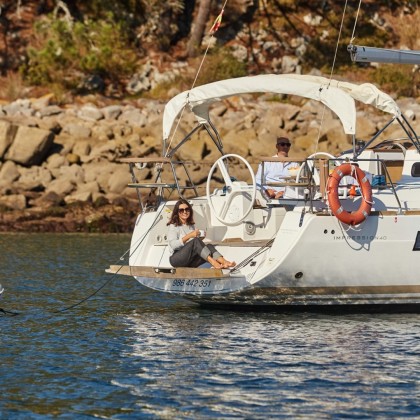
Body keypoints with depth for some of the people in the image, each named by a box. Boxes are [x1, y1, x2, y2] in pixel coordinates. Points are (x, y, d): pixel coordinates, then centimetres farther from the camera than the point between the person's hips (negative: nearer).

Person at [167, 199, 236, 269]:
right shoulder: (173, 226, 1)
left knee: (209, 246, -21)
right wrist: (189, 236, -22)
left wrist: (200, 236, 5)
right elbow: (173, 245, -15)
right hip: (177, 259, -6)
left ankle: (224, 262, -48)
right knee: (195, 241, -30)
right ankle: (213, 262, -48)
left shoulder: (192, 226, 21)